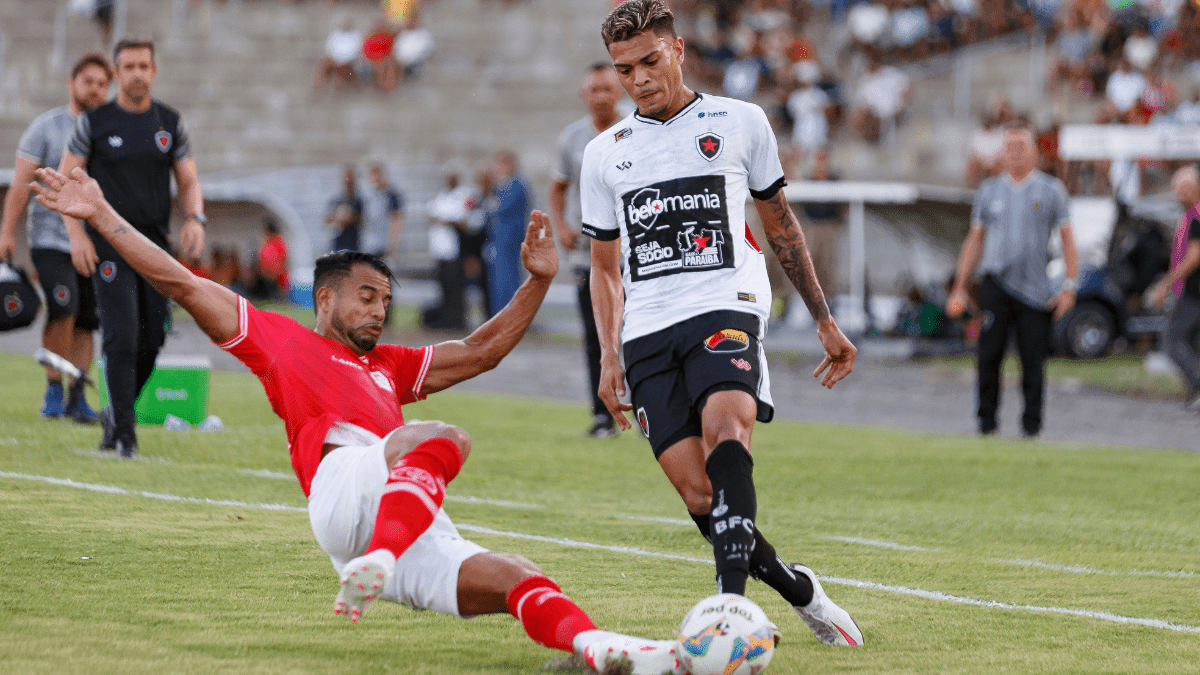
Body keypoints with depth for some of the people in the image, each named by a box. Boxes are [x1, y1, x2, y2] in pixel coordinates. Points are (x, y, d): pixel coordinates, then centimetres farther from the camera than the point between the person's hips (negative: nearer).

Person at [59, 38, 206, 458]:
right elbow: (64, 181, 0)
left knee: (151, 341, 5)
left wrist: (195, 219, -9)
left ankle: (115, 413, 27)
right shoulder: (95, 121, -1)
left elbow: (189, 183, 11)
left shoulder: (170, 123, 8)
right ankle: (124, 433, -8)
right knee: (122, 337, -13)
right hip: (109, 245, -4)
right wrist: (76, 234, -11)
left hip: (155, 245, 4)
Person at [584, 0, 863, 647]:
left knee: (724, 428, -31)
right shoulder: (605, 154, 17)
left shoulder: (739, 122, 11)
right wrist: (609, 356, 12)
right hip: (648, 329, 3)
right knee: (696, 490, -12)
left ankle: (731, 602, -41)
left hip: (725, 305, -3)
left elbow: (780, 222, 20)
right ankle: (798, 591, 5)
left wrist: (824, 320, 20)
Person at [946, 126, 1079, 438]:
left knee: (1033, 359, -3)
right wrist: (960, 288, 11)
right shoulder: (989, 190, 13)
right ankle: (987, 421, 2)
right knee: (989, 356, -6)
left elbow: (1068, 239, 5)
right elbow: (975, 240, 16)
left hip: (1035, 291, -1)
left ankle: (1031, 423, 5)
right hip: (996, 284, 1)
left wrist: (1069, 286, -5)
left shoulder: (1051, 190, 7)